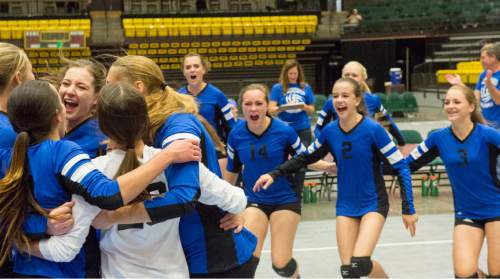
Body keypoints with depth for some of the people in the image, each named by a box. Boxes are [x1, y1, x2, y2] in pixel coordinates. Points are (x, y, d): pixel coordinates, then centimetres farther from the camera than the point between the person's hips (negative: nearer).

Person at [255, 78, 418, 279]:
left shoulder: (373, 130, -18)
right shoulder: (330, 131, -5)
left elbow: (401, 167, -12)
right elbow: (306, 158, 12)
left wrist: (408, 209, -12)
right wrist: (274, 174, 0)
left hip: (373, 204, -4)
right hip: (346, 206, 4)